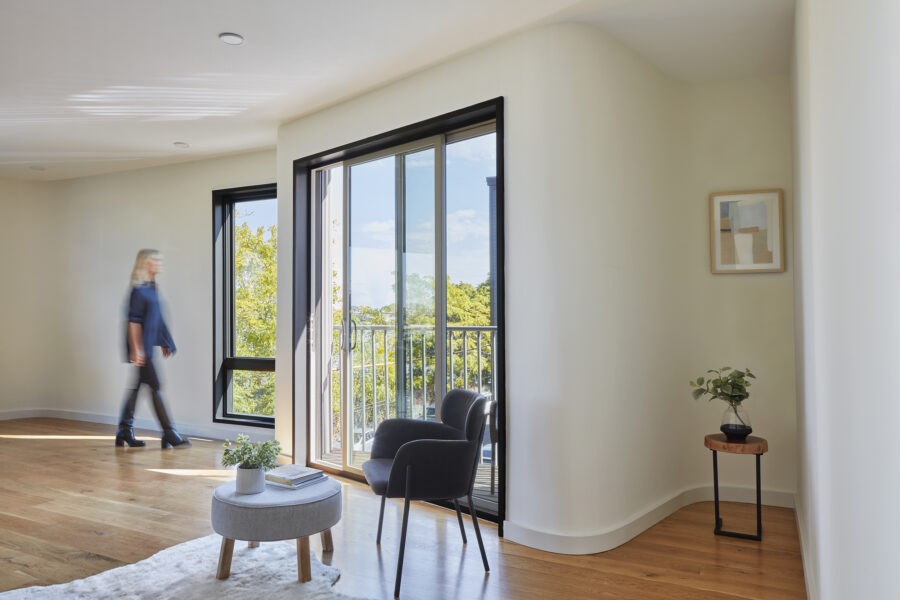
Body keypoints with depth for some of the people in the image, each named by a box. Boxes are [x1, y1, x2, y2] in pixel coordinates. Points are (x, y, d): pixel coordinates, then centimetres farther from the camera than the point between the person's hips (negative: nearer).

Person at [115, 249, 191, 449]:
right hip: (140, 346, -9)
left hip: (147, 346, 9)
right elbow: (133, 321, -17)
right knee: (154, 387, -7)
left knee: (136, 386, 13)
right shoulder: (139, 289, -13)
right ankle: (169, 435, -4)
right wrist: (136, 349, -20)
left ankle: (125, 432, 22)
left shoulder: (150, 287, 14)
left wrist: (164, 343, 21)